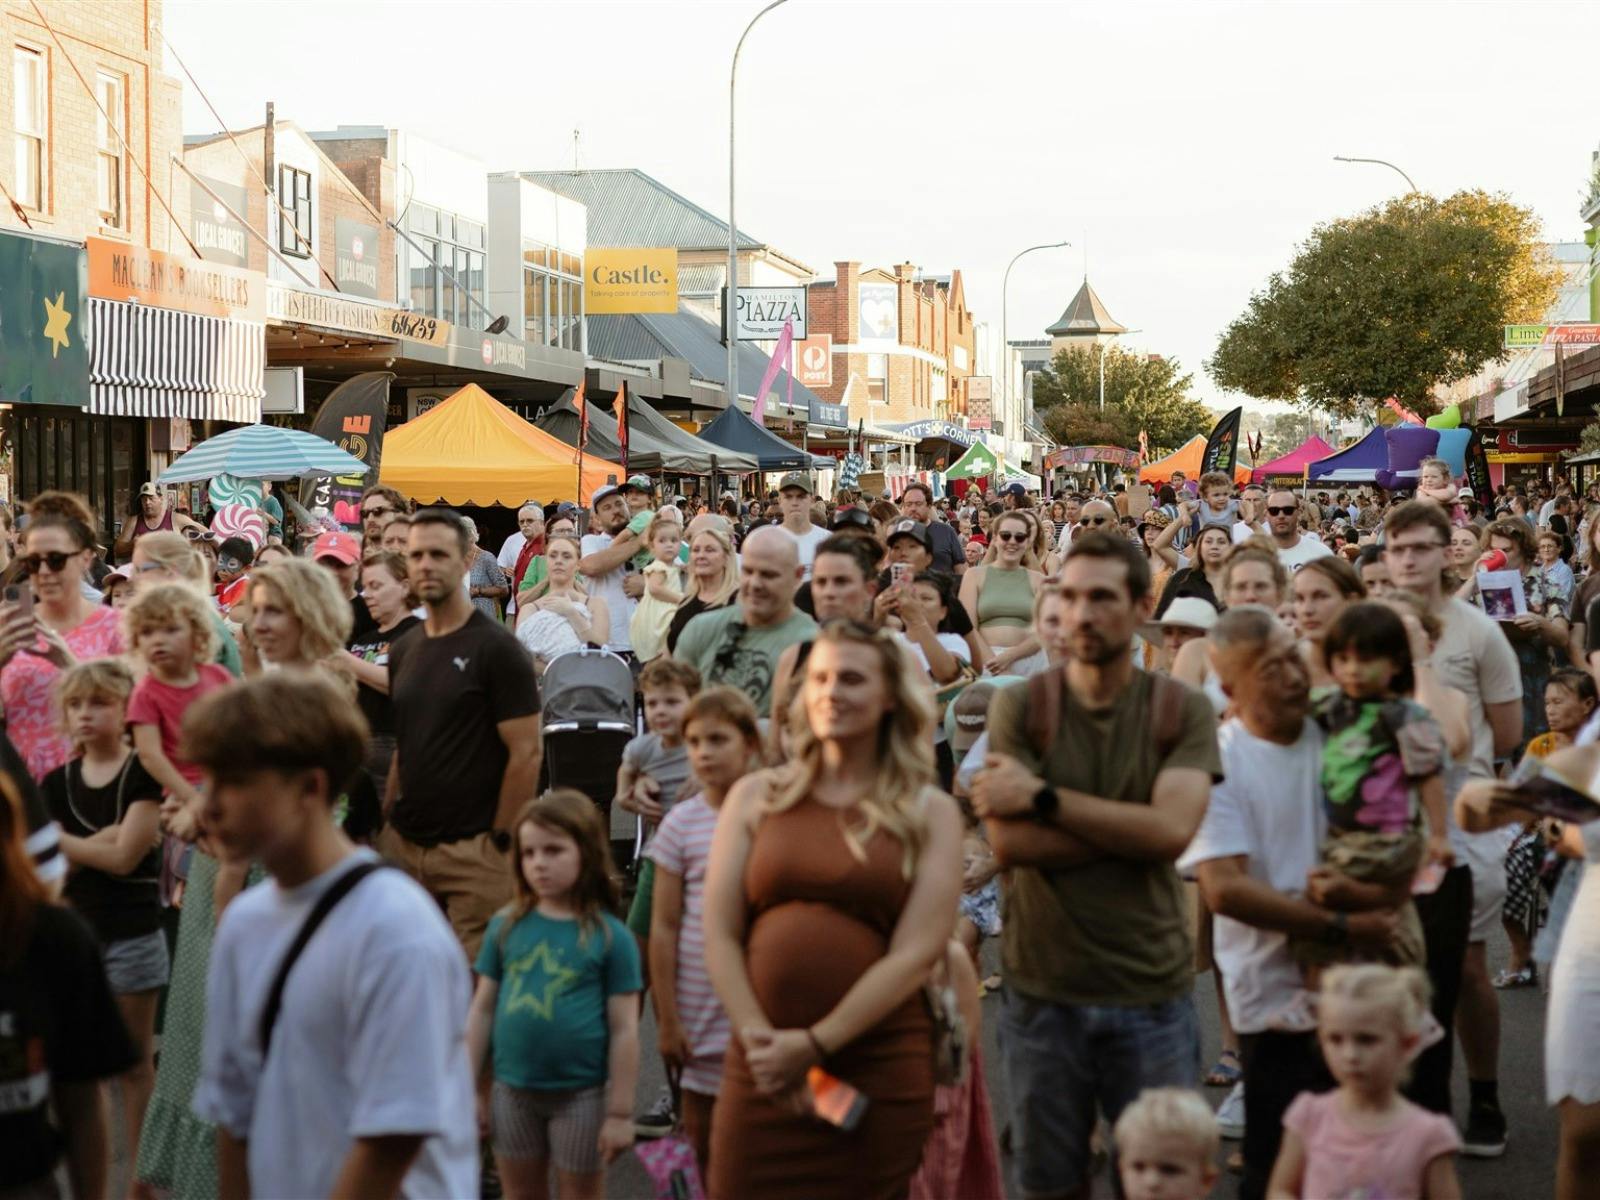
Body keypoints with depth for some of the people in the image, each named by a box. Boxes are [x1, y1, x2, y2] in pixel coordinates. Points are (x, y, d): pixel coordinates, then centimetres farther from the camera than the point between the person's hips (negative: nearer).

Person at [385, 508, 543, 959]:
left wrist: (501, 841, -12)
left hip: (472, 850, -6)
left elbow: (526, 752, -11)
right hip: (405, 845, 6)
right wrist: (386, 822, 10)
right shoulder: (404, 651, 14)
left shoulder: (495, 648, -7)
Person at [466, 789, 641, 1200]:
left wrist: (620, 1112, -8)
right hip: (513, 1089, 3)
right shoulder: (506, 926, 0)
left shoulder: (609, 936, -9)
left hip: (581, 1093, -3)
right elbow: (482, 1010, 5)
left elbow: (624, 1030, -7)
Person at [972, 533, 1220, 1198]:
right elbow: (1009, 842, -13)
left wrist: (1044, 797, -17)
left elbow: (1173, 831, -16)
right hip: (1044, 989, 0)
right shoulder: (1019, 706, -2)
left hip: (1152, 989, 0)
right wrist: (1133, 827, -13)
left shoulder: (1183, 710, -1)